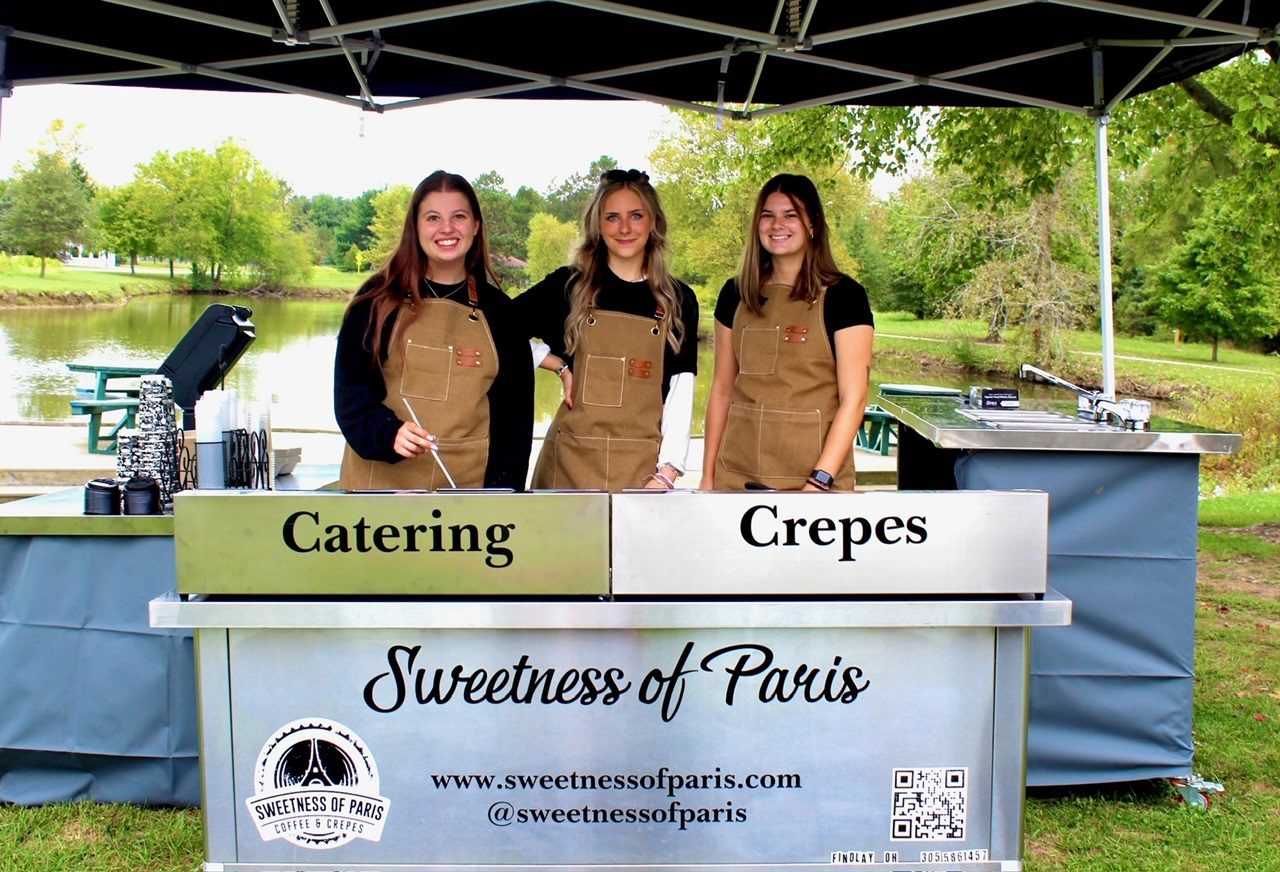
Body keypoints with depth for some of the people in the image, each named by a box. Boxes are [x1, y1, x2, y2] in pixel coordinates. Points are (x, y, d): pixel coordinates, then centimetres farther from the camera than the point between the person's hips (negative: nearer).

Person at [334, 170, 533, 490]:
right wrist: (387, 432, -20)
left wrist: (503, 486, -2)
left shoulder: (498, 310, 6)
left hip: (468, 485, 1)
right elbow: (350, 388, -1)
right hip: (383, 480, -1)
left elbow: (514, 412, 6)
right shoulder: (379, 299, 1)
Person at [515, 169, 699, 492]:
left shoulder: (679, 300, 7)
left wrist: (667, 472, -9)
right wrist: (560, 366, -2)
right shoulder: (568, 285, 4)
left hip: (643, 465, 1)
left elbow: (681, 393, 2)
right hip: (572, 458, 0)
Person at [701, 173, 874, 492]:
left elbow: (853, 399, -8)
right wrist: (708, 474, 8)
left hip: (814, 472, -3)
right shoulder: (735, 294, 9)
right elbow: (722, 388, 11)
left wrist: (819, 481, -16)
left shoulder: (843, 295, -3)